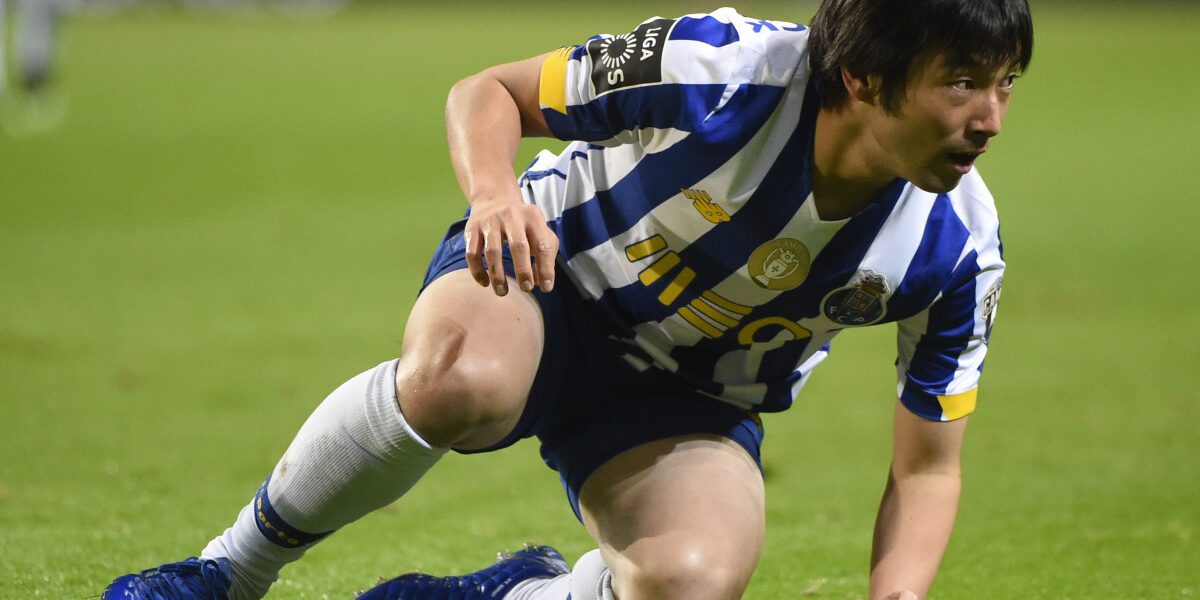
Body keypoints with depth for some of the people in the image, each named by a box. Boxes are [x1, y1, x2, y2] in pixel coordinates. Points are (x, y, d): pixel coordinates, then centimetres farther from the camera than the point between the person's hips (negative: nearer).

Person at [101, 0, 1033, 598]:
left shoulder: (959, 249, -19)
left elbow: (927, 470, -5)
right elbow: (487, 93, -11)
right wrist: (494, 192, -33)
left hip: (685, 401, 2)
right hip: (551, 272, -2)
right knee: (457, 382, -41)